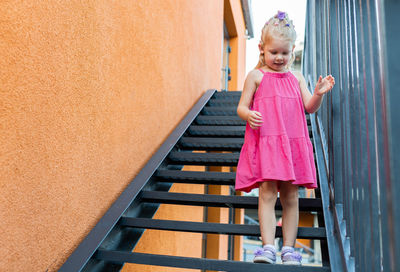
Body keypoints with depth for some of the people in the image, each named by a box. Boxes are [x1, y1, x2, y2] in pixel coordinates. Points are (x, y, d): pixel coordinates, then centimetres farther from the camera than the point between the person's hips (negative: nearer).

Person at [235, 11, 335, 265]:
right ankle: (268, 247, -8)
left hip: (293, 143, 3)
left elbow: (310, 107, 11)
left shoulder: (296, 77, 16)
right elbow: (242, 106, 4)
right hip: (265, 142, -3)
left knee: (291, 197, 5)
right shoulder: (256, 76, 6)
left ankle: (289, 248, 14)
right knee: (267, 193, -11)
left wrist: (319, 93, -9)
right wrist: (249, 115, -19)